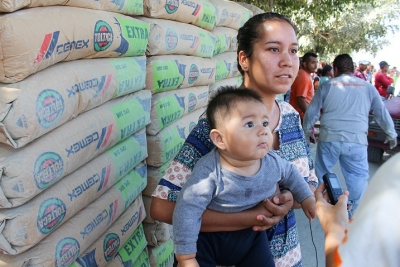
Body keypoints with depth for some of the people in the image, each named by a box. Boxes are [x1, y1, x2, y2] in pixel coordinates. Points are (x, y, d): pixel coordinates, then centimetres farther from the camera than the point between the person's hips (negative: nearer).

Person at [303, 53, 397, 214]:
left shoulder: (327, 86, 6)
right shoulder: (367, 87, 9)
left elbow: (312, 112, 9)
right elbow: (382, 113, 14)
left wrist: (307, 131, 26)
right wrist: (391, 134, 27)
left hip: (329, 138, 1)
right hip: (356, 140, 0)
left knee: (321, 174, 18)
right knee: (358, 177, 10)